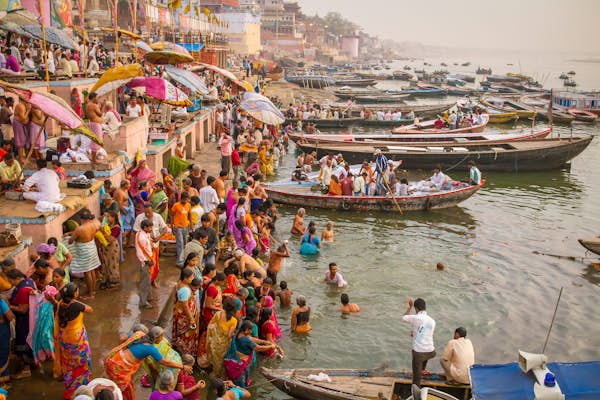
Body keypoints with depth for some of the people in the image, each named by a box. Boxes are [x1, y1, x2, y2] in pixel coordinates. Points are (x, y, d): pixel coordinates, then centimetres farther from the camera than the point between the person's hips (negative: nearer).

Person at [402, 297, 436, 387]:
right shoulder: (432, 321, 3)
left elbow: (404, 318, 12)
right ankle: (422, 369, 63)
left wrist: (409, 307, 25)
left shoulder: (414, 318, -10)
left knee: (417, 377, 3)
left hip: (418, 352, -5)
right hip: (431, 352, 5)